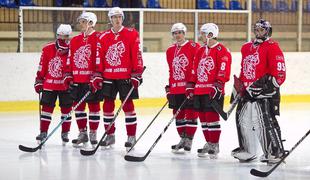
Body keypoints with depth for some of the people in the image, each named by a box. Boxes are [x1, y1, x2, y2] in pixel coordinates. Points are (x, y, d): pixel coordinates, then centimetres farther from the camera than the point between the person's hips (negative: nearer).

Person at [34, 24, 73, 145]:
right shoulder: (47, 49, -2)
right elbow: (42, 67, 4)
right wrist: (39, 81, 5)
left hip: (66, 85, -1)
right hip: (49, 84, 1)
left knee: (66, 108, 5)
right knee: (46, 107, 3)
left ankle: (65, 133, 17)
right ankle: (43, 132, 9)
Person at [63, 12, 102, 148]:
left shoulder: (98, 38, -6)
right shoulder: (74, 40, 13)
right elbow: (70, 60, 16)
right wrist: (68, 76, 8)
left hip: (92, 80, -6)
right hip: (77, 80, 6)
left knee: (93, 105, 2)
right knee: (78, 106, 8)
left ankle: (93, 134, 10)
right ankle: (82, 133, 17)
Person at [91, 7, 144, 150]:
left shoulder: (132, 34, -2)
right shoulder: (103, 37, 8)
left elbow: (137, 56, -5)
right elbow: (99, 58, 8)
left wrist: (136, 74, -10)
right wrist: (98, 76, 1)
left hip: (126, 76, -4)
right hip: (108, 76, 4)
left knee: (128, 105, -2)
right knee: (108, 105, 6)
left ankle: (131, 136, 4)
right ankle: (110, 135, 16)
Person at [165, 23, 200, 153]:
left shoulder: (194, 47, -5)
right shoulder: (170, 51, 15)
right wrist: (169, 87, 18)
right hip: (176, 88, 6)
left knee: (191, 113, -4)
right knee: (178, 114, 9)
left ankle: (189, 140, 2)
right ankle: (183, 139, 20)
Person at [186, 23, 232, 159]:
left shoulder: (222, 51, -8)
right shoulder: (200, 51, 18)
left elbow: (224, 71, -15)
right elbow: (195, 70, 22)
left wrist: (218, 86, -22)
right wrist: (191, 85, 16)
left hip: (213, 91, -8)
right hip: (199, 90, 8)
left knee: (212, 116, -9)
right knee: (203, 117, 9)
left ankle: (215, 145, -2)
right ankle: (208, 143, 19)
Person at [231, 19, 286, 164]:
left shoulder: (272, 47, -8)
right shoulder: (246, 48, 17)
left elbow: (279, 72, -14)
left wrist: (269, 84, -22)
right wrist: (239, 87, 23)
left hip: (265, 92, -8)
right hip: (248, 91, 8)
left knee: (266, 122, -14)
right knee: (243, 120, 14)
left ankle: (276, 151, -7)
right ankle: (248, 150, 27)